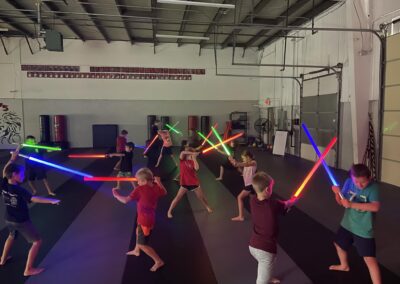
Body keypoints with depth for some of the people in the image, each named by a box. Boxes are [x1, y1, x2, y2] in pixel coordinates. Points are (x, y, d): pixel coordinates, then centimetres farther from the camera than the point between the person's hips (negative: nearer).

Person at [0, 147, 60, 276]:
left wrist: (12, 158, 11)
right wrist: (51, 200, -52)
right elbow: (34, 199, -42)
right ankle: (28, 270, 5)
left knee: (12, 236, 37)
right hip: (22, 221, -8)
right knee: (37, 242, 3)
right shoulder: (19, 190, -29)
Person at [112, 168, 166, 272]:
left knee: (142, 244, 1)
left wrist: (116, 195, -8)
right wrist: (158, 182, 18)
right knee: (138, 230, 35)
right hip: (149, 218, 9)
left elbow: (125, 200, -26)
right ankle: (136, 250, 57)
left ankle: (158, 261, 7)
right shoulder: (156, 187, -6)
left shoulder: (140, 189, -24)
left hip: (145, 221, -9)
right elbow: (164, 192, 15)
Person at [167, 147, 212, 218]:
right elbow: (182, 152, -28)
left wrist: (194, 158, -21)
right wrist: (193, 153, -31)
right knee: (177, 198, -4)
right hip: (185, 183, -1)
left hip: (194, 183, 1)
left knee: (201, 197, 15)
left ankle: (207, 207, 39)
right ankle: (169, 211, 9)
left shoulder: (193, 161, -4)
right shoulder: (182, 160, -6)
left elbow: (196, 168, -26)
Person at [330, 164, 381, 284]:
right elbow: (341, 202, 0)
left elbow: (376, 207, -38)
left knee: (370, 259, -8)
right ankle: (344, 266, 53)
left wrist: (352, 204, -40)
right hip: (347, 224, 6)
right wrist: (337, 193, -22)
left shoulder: (373, 187, -22)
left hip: (364, 229, -6)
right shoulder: (349, 182, -9)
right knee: (339, 244, 25)